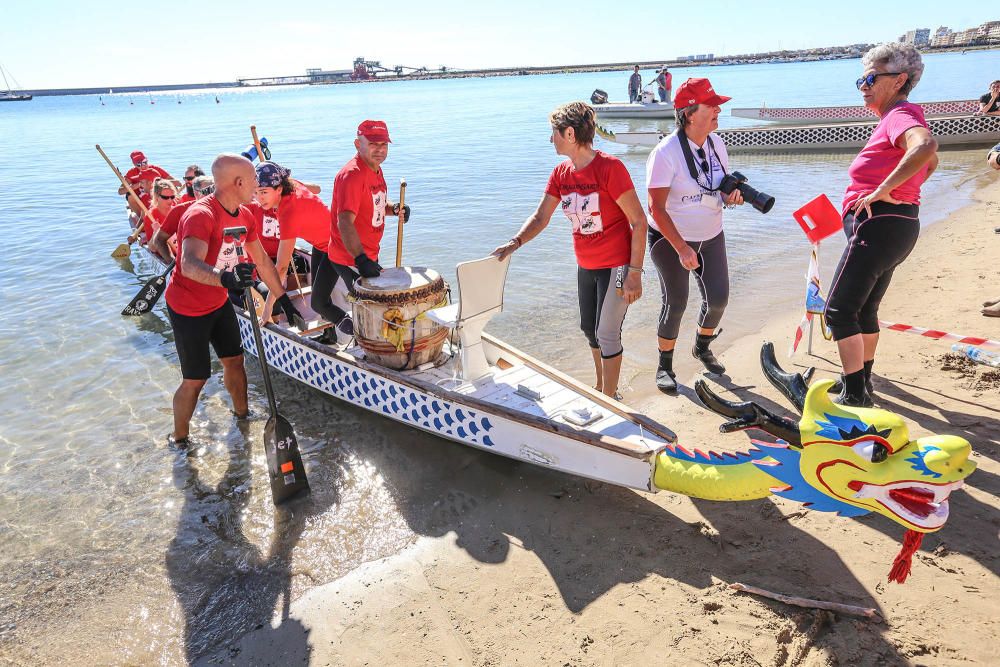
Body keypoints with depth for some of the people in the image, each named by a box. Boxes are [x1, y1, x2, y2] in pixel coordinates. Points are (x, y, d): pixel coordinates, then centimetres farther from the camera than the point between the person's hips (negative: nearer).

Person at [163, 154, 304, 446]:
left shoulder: (245, 216, -2)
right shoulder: (200, 215, -30)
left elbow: (262, 261, 8)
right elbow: (190, 264, -46)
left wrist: (284, 299, 11)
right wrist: (224, 278, -66)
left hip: (219, 302, 8)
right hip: (188, 309, -7)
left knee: (234, 359, 16)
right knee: (195, 379, 0)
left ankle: (242, 414, 37)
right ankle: (179, 439, 20)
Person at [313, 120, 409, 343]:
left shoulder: (375, 169, 8)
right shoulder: (352, 175, -22)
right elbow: (345, 222, -31)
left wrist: (394, 209, 1)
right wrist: (361, 260, -38)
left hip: (368, 255, 8)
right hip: (351, 258, -8)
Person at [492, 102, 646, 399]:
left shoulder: (610, 167, -19)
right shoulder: (561, 173, 2)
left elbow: (639, 222, -18)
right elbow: (541, 217, 6)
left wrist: (634, 273, -21)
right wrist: (515, 242, -12)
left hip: (616, 265, -7)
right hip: (585, 266, 8)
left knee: (607, 334, -3)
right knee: (589, 328, 18)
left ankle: (609, 399, 14)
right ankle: (602, 387, 38)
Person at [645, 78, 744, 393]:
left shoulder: (716, 142, 0)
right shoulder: (666, 152, -22)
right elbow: (656, 208, -23)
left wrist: (730, 196, -11)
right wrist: (681, 249, -27)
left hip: (711, 236, 6)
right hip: (670, 238, -6)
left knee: (718, 299, 7)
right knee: (675, 303, -2)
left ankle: (702, 348, 35)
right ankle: (664, 366, 18)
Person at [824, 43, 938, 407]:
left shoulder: (899, 115, -14)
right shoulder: (902, 117, 18)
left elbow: (926, 146, -38)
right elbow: (931, 162, 34)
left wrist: (882, 191, -30)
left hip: (877, 226, -11)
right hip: (902, 225, 11)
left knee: (839, 310, -8)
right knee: (865, 309, 20)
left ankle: (854, 396, -6)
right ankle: (861, 381, 32)